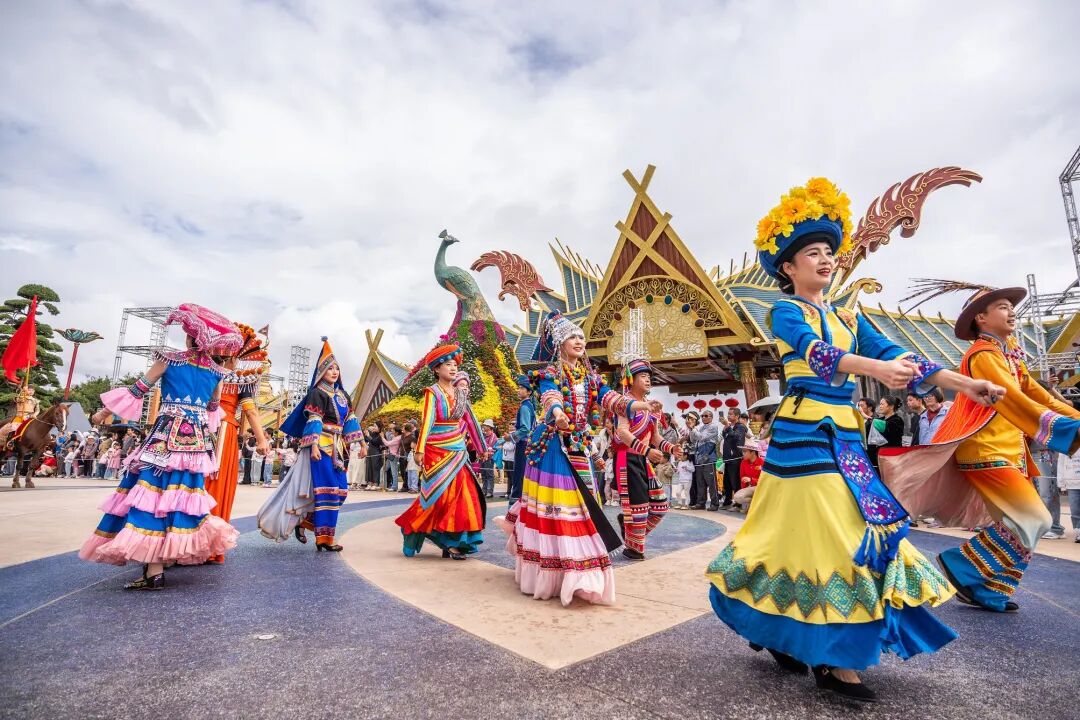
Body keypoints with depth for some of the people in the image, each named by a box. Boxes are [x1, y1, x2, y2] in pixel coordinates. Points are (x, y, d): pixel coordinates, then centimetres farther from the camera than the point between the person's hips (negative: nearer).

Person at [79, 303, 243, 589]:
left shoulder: (169, 358, -1)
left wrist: (104, 411, 19)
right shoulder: (217, 371, 9)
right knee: (185, 492, 14)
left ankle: (154, 571, -8)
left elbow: (138, 390, 6)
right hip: (198, 439, 5)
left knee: (154, 489, -4)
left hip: (167, 435, -4)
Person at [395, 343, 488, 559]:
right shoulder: (433, 392, -6)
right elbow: (426, 422, -14)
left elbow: (470, 420, 14)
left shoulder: (460, 393, 10)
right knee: (440, 494, -6)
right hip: (437, 451, -6)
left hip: (457, 451, 6)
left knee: (461, 494, 2)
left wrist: (482, 447, 16)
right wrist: (419, 450, -21)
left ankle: (452, 543, 9)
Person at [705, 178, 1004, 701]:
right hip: (804, 434, -7)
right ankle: (836, 661, 8)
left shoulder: (848, 316, 18)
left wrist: (961, 383, -2)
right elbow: (815, 353, -23)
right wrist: (876, 368, -39)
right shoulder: (785, 311, -4)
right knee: (823, 535, -7)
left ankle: (772, 630, 21)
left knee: (846, 533, 8)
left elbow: (893, 353, 9)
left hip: (844, 435, 7)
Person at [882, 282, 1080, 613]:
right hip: (986, 451, -10)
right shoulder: (983, 355, -13)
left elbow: (1036, 393, 14)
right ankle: (963, 570, -1)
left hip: (1008, 451, 10)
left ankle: (988, 591, 19)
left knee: (1017, 525, 10)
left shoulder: (1008, 355, 17)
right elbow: (1015, 402, -23)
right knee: (1034, 520, -13)